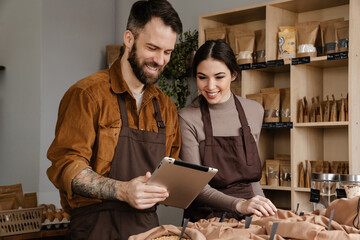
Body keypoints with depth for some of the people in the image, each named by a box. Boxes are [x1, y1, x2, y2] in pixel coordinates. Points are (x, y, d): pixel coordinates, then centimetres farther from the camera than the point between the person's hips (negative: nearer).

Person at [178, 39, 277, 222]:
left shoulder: (254, 111, 7)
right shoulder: (187, 118, -6)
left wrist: (263, 208, 7)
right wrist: (239, 205, -27)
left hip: (249, 220, 4)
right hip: (206, 219, -4)